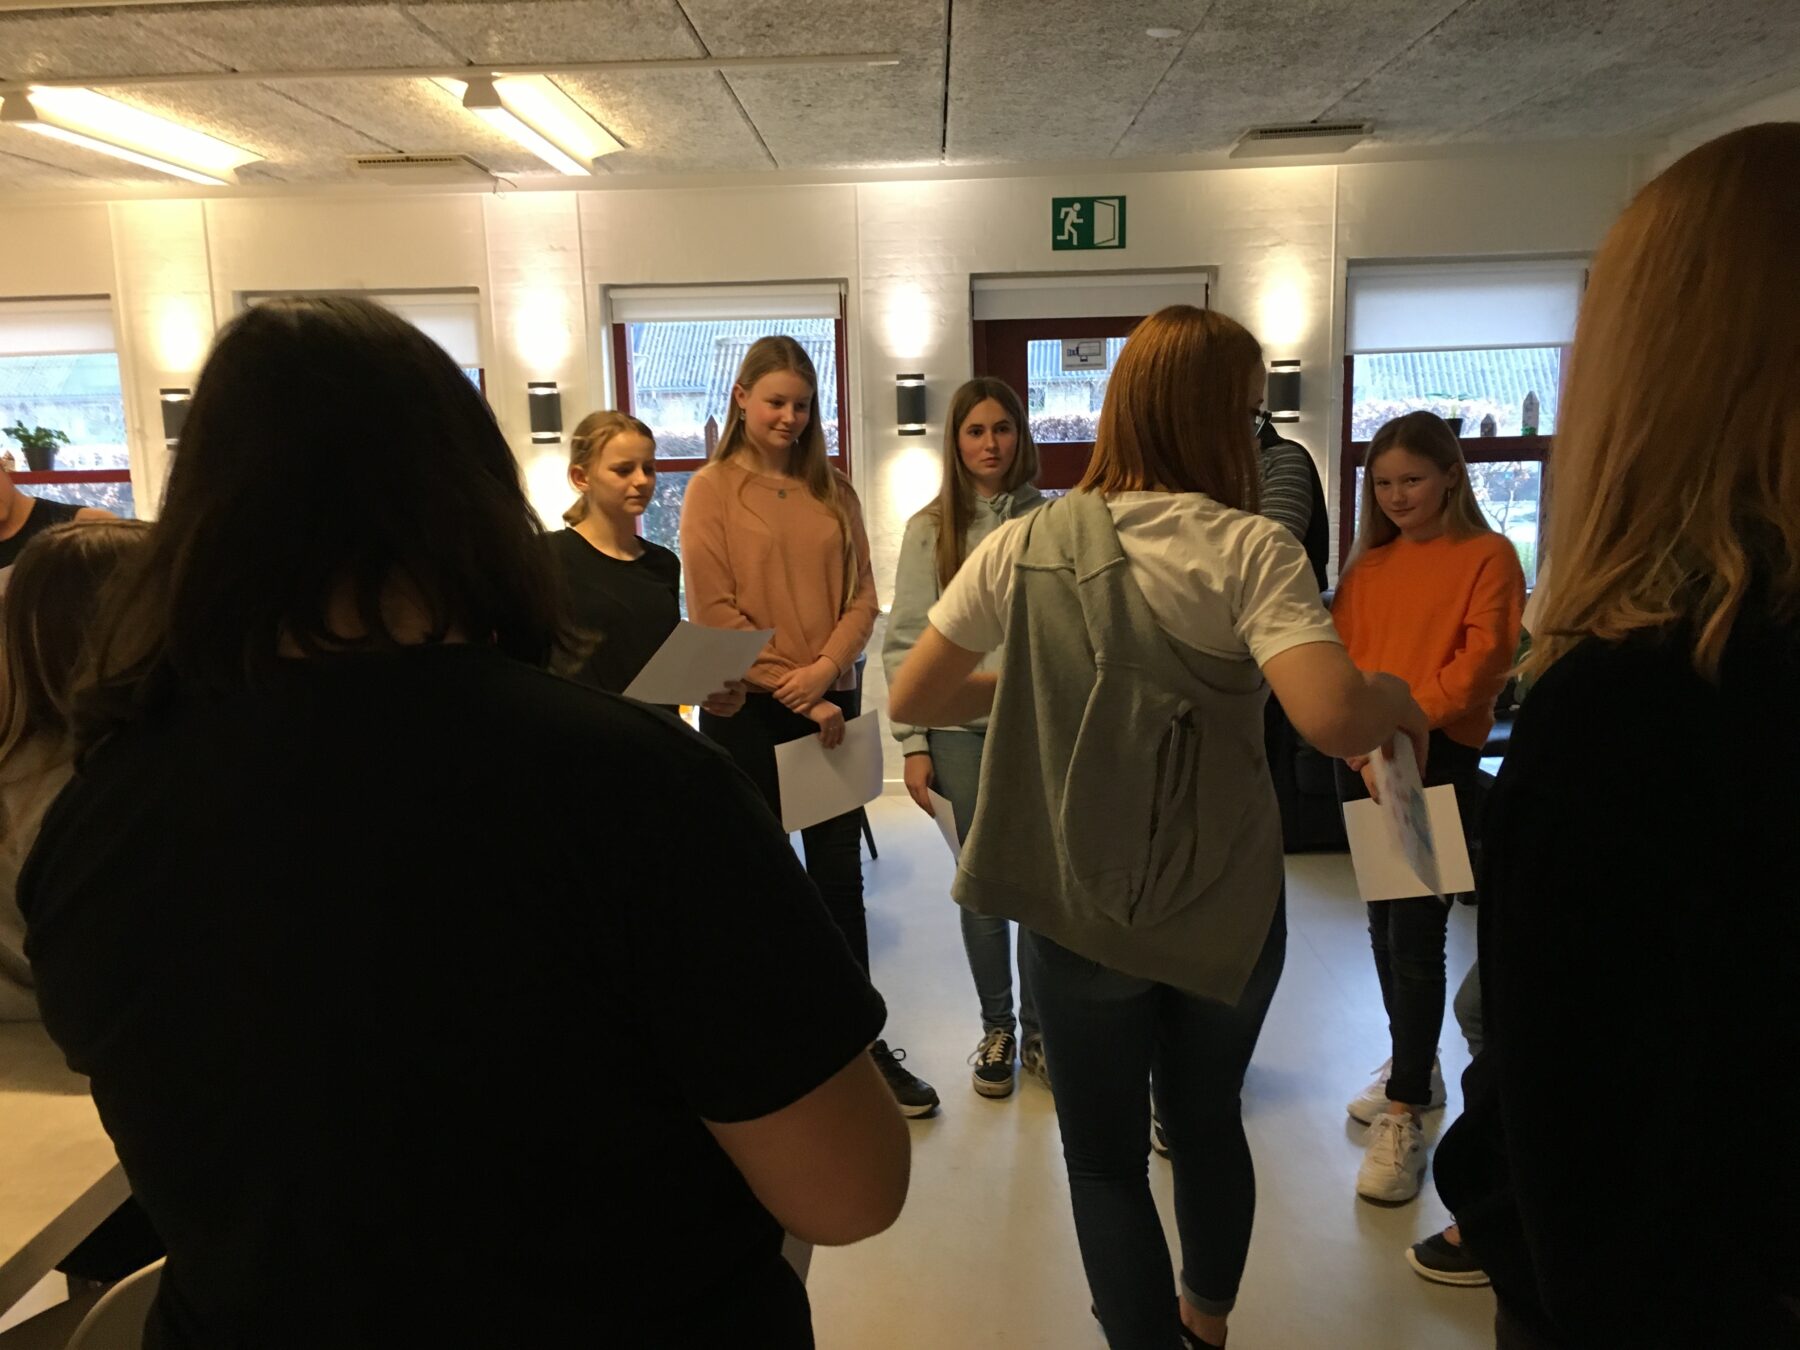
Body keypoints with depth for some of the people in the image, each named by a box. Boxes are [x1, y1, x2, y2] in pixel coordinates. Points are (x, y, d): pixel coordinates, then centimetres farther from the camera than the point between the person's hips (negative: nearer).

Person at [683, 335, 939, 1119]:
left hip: (832, 706, 4)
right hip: (747, 712, -3)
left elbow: (862, 598, 5)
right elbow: (715, 613, -10)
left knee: (840, 878, 9)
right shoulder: (711, 490, -3)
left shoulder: (834, 492, 9)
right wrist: (794, 695, -14)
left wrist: (824, 671, -13)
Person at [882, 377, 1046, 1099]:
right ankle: (996, 1030, 28)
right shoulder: (930, 530, 1)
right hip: (963, 728, 0)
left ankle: (1038, 1027, 26)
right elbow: (904, 642, 0)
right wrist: (913, 745, -4)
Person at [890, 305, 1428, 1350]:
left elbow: (913, 699, -3)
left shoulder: (1028, 545, -7)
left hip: (1078, 910, 0)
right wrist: (1395, 697, -6)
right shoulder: (1249, 549, -15)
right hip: (1228, 906, 1)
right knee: (1209, 1120, 26)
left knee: (1106, 1155, 17)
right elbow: (1333, 719, -28)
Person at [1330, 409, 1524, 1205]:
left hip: (1438, 762, -6)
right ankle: (1414, 1069, 32)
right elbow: (1339, 654, 6)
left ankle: (1404, 1115, 2)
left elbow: (1482, 660, -11)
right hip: (1362, 763, 6)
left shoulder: (1487, 556, -1)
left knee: (1415, 935, -7)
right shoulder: (1367, 565, 14)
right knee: (1382, 923, 14)